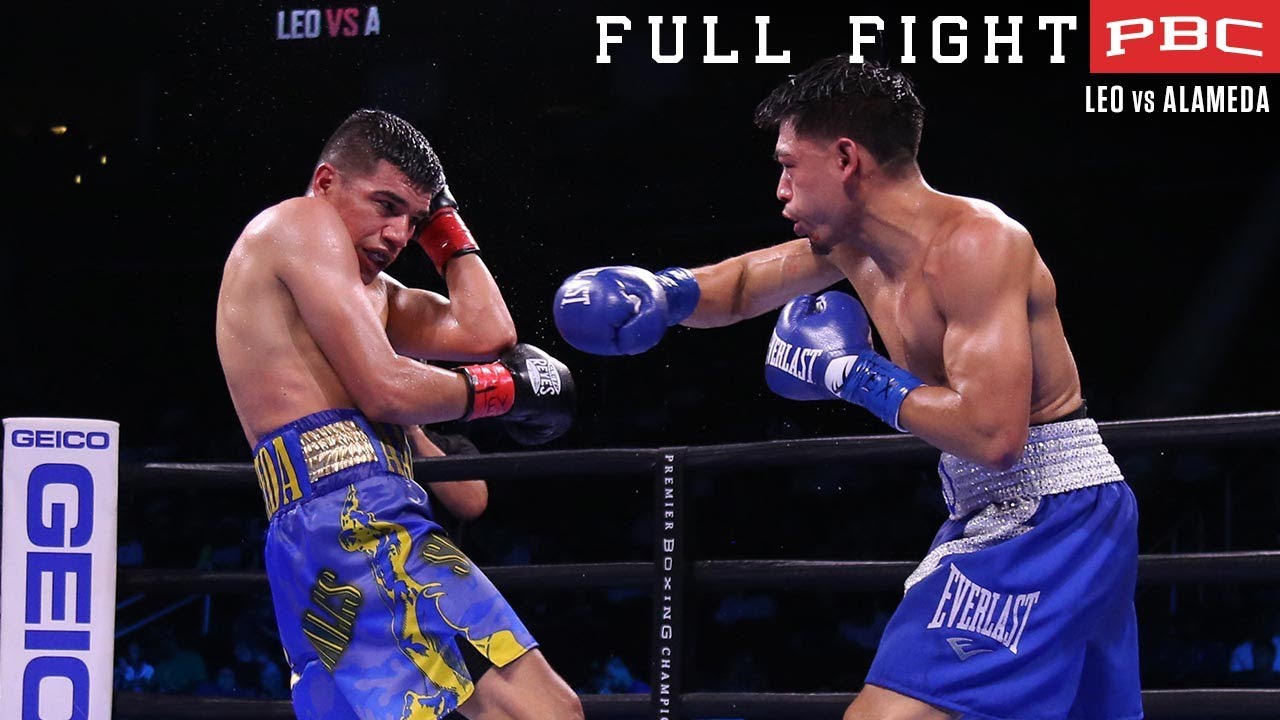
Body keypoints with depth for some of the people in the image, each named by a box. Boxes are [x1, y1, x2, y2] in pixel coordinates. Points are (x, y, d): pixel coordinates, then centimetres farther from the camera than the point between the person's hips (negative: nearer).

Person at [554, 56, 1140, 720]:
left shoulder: (972, 243, -19)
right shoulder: (854, 243, 9)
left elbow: (992, 433, -29)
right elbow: (746, 283, 28)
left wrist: (857, 375, -16)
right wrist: (662, 293, 5)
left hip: (1046, 517, -11)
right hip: (1000, 514, 11)